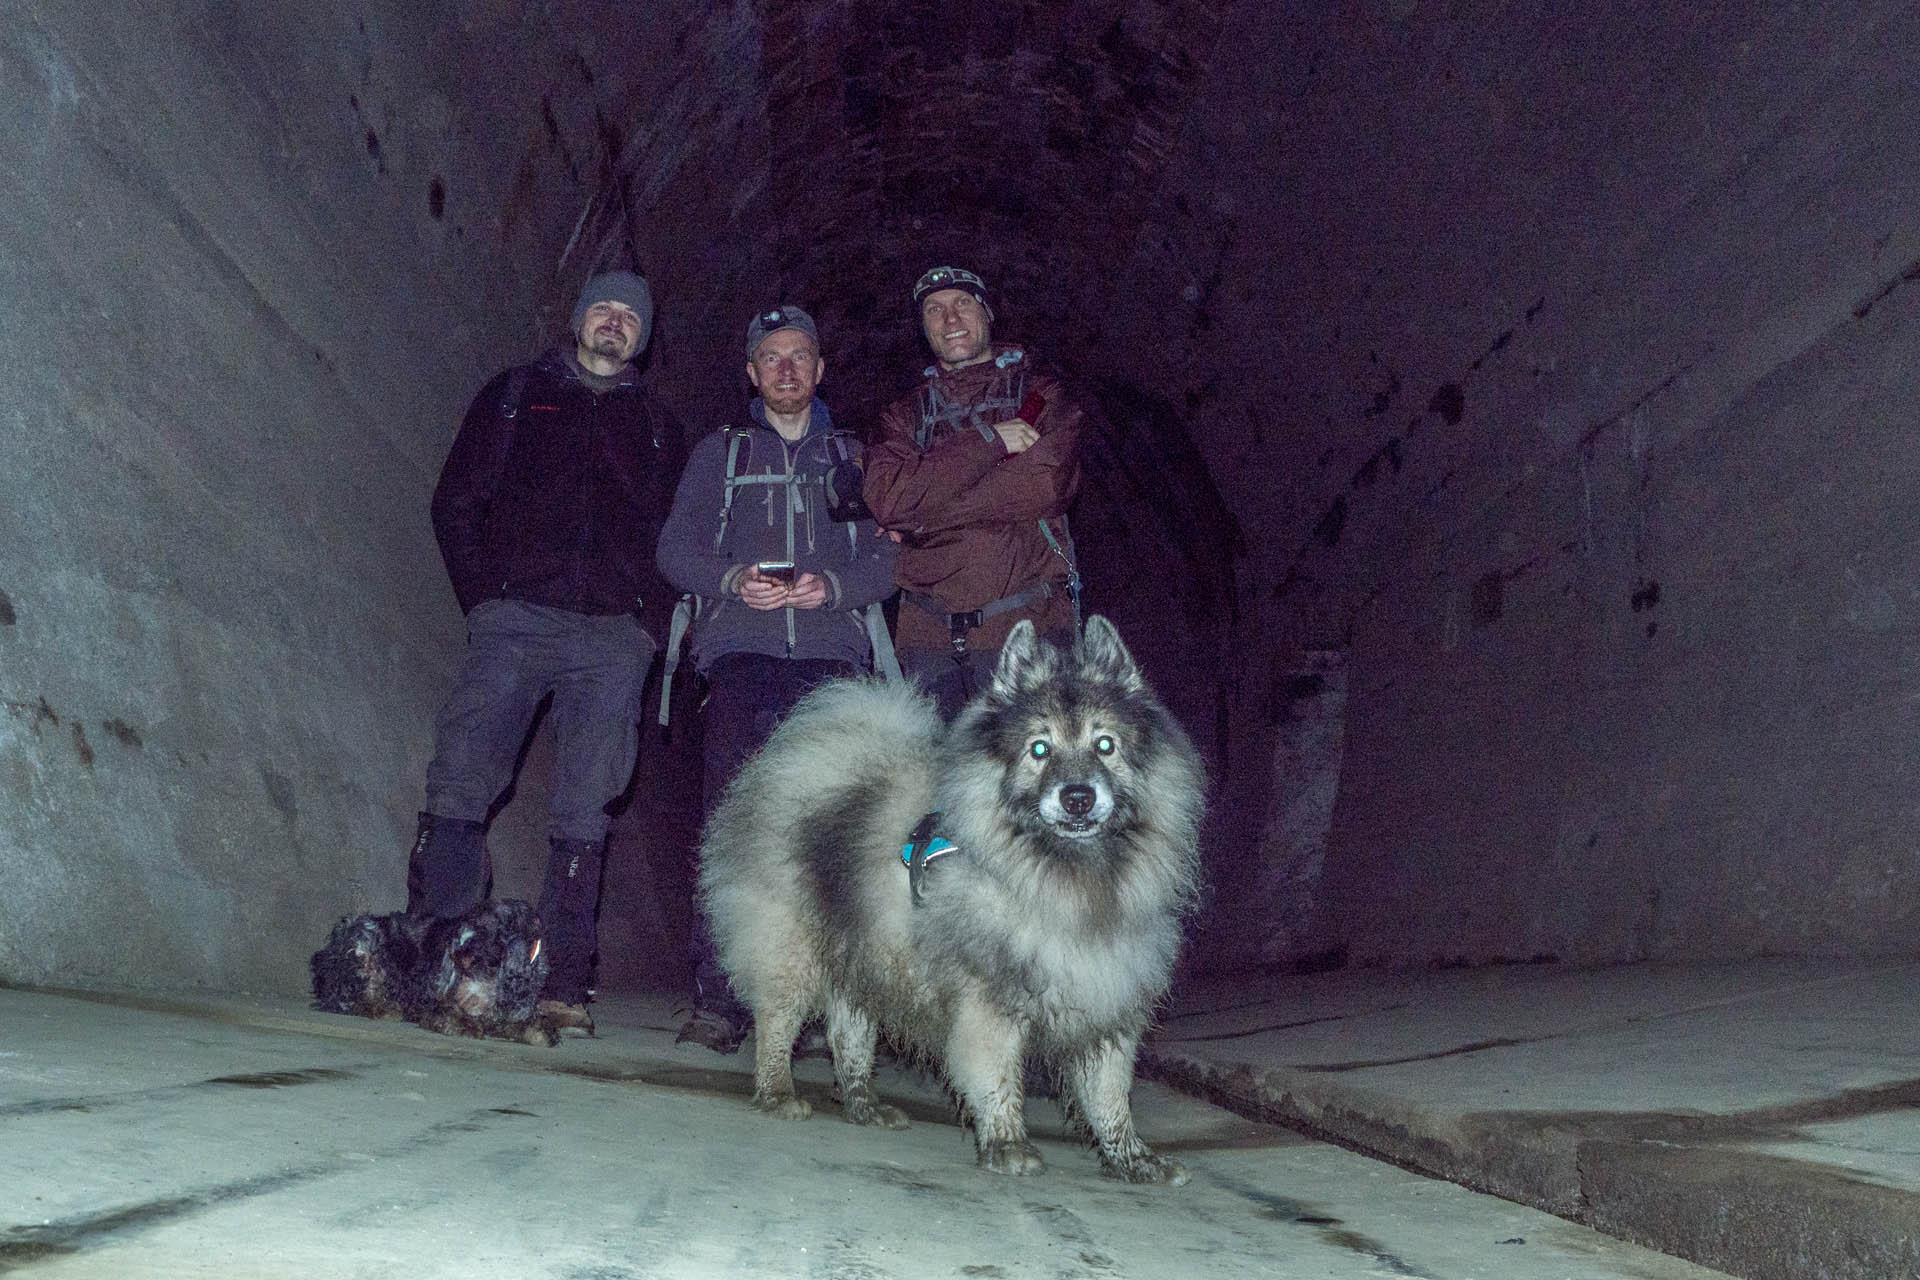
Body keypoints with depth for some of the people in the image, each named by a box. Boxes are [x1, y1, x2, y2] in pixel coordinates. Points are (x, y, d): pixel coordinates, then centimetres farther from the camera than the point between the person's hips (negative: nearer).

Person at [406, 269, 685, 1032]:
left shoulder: (657, 427, 22)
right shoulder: (514, 396, 18)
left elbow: (672, 533, 20)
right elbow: (455, 503, 13)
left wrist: (650, 619, 4)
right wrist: (483, 597, 1)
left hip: (613, 635, 1)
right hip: (516, 620, 0)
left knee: (584, 810, -5)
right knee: (459, 783, -13)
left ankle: (564, 984, -4)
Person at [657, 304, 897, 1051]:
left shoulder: (852, 458, 22)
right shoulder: (719, 454, 21)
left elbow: (888, 559, 12)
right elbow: (676, 548, 12)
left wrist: (834, 585, -8)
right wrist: (733, 580, -8)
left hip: (831, 655, 1)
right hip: (742, 651, 0)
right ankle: (717, 998, -10)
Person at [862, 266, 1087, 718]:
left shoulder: (1039, 395, 10)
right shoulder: (905, 415, 17)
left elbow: (1047, 482, -9)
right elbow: (885, 497, -3)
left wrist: (920, 518, -5)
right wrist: (987, 440, -8)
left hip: (1025, 628, -2)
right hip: (929, 636, 2)